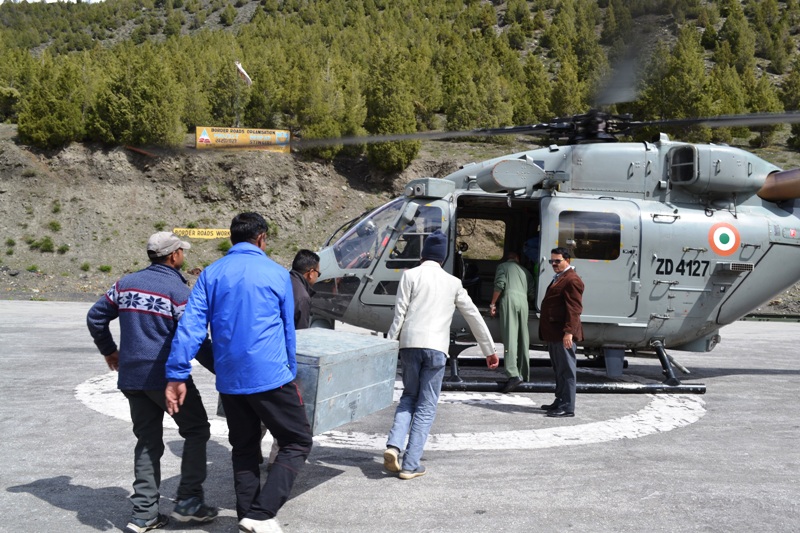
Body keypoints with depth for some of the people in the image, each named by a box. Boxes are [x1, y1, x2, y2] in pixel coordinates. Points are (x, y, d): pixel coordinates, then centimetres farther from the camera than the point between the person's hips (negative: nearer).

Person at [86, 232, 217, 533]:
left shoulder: (127, 283, 9)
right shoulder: (177, 289, -10)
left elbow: (95, 317, 15)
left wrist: (108, 350, 29)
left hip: (132, 377, 6)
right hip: (166, 375, -6)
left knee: (147, 442, 13)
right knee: (196, 430, 9)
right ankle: (188, 502, 7)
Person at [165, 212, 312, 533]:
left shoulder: (211, 274, 5)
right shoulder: (277, 274, 0)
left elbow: (190, 326, -4)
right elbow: (288, 331, 8)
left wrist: (176, 375, -3)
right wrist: (290, 372, 20)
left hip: (229, 381, 4)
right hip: (271, 377, -4)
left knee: (244, 449, 20)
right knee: (298, 442, 8)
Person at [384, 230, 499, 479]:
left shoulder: (410, 275, 6)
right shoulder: (453, 283, 12)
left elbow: (399, 313, -2)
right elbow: (474, 316, 16)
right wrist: (490, 350, 24)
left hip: (409, 344, 0)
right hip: (436, 347, 0)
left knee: (409, 396, 18)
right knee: (426, 406, 6)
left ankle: (394, 445, -1)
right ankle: (410, 465, 3)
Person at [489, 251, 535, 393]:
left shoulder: (503, 266, 15)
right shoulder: (525, 271, 28)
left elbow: (500, 285, -2)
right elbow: (531, 292, 20)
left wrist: (492, 304, -1)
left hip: (509, 298, -4)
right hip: (523, 301, 5)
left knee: (510, 338, -13)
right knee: (523, 339, 10)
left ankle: (513, 375, -25)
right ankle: (524, 374, 13)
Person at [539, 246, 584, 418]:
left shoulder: (572, 280, -13)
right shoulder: (559, 278, 20)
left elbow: (575, 308, -20)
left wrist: (569, 331, -27)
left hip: (563, 334, -11)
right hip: (554, 333, 11)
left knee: (566, 370, -5)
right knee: (558, 370, 17)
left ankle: (567, 407, 0)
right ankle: (560, 402, 27)